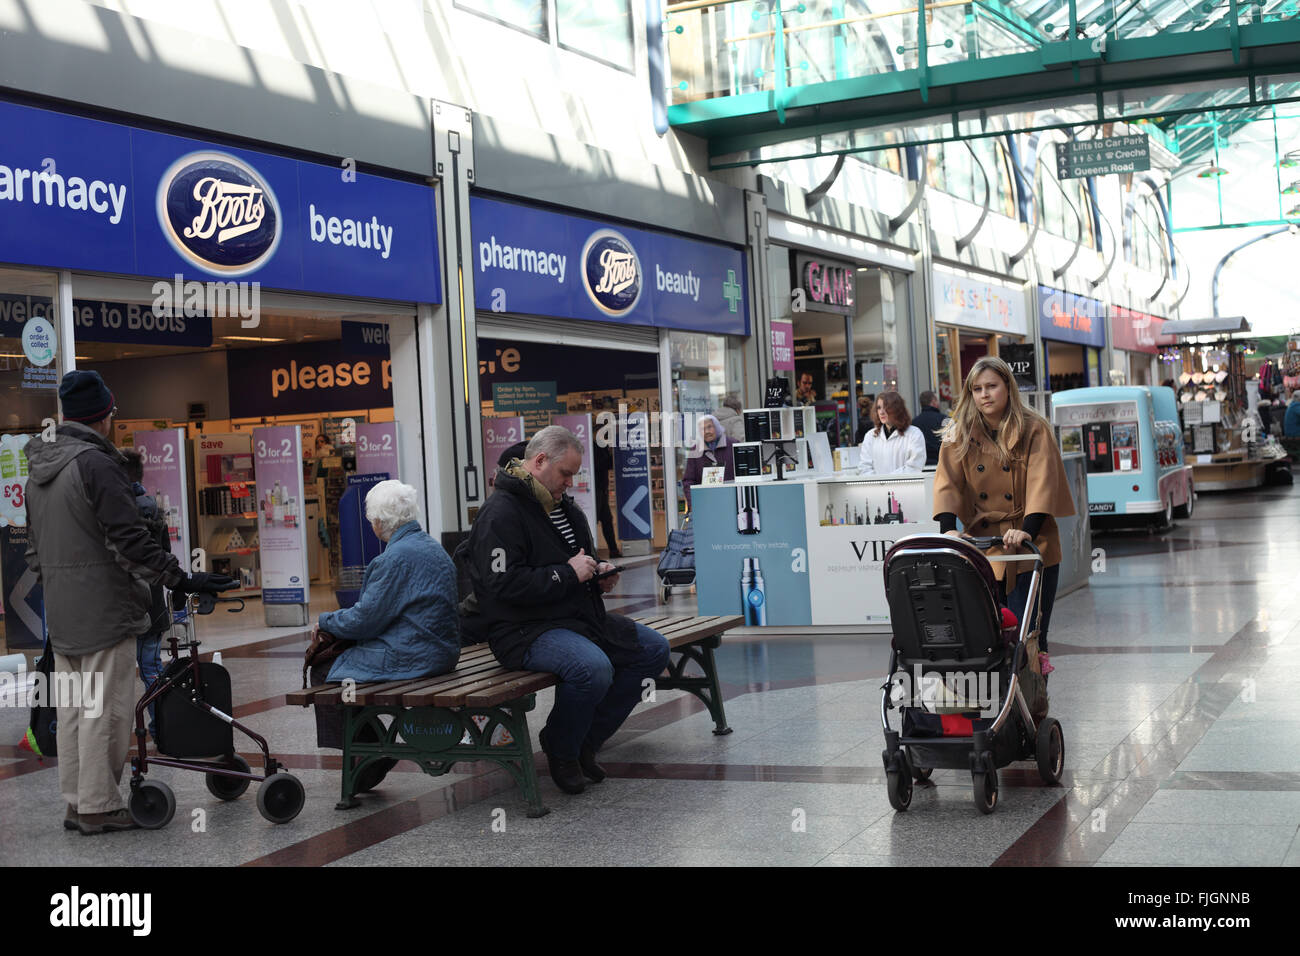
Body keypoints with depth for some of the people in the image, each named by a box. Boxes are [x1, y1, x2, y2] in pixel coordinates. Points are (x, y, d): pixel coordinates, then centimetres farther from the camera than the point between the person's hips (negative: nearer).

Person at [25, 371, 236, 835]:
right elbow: (130, 539, -19)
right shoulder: (96, 463, -15)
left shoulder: (38, 467, 14)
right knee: (104, 709, -2)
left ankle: (76, 801, 20)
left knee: (71, 707, 13)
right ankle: (98, 806, 2)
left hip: (60, 611, 9)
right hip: (104, 609, -9)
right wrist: (183, 580, -15)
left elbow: (34, 547, 21)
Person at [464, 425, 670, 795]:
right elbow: (504, 585, -23)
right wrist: (568, 573, -19)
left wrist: (598, 574, 9)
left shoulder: (564, 508, 17)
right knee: (593, 667, -36)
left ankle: (587, 738, 6)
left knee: (654, 649, 3)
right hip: (525, 630, -10)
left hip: (581, 617, 10)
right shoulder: (501, 514, -13)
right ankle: (562, 751, -7)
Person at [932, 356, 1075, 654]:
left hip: (1031, 548, -2)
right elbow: (947, 482, -4)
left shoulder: (1034, 429, -1)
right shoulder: (959, 434, 6)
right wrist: (948, 529, -21)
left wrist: (1028, 531, -26)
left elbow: (1042, 483, -12)